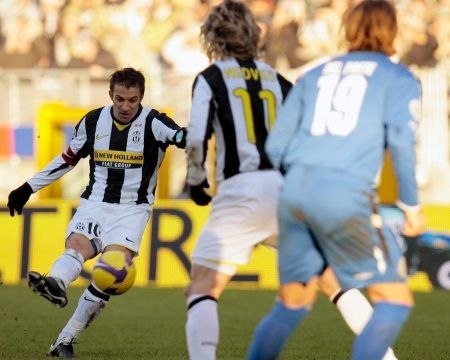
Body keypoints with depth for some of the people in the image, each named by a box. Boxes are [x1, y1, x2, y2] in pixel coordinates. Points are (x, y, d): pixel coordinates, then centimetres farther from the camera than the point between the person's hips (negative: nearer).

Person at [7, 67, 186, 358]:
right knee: (77, 245, -28)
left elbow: (185, 138, -24)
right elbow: (68, 158, 17)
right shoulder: (93, 122, 4)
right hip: (95, 202, 3)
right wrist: (29, 188, 18)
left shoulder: (153, 123, -7)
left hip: (133, 208, -3)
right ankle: (57, 285, -62)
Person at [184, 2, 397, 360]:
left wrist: (196, 181, 9)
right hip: (288, 189, 4)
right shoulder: (277, 80, 18)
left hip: (239, 193, -4)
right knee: (337, 280, 16)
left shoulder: (211, 78, 7)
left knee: (202, 290, 2)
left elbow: (196, 138, -7)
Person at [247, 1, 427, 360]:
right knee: (396, 300, 3)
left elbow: (276, 147, 17)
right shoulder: (399, 78, 10)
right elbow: (401, 138, -8)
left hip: (294, 193, 5)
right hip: (346, 196, -5)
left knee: (292, 305, 18)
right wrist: (411, 205, -2)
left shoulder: (315, 75, 23)